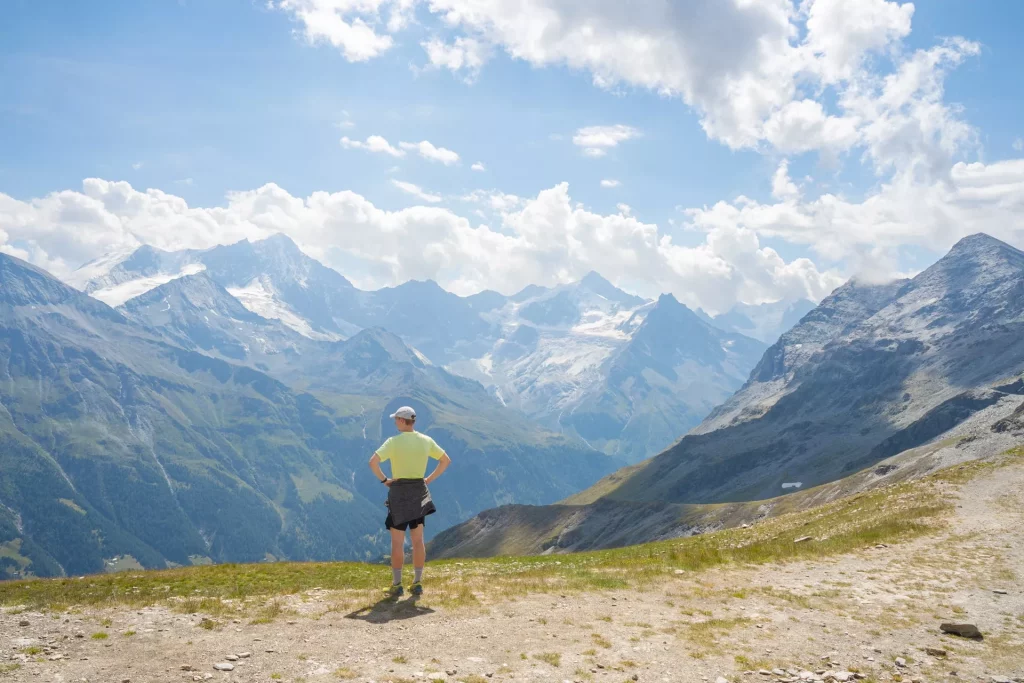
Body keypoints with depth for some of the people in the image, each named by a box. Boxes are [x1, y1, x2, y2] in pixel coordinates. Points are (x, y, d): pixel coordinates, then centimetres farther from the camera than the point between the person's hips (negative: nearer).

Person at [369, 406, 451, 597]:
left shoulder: (394, 442, -14)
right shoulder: (426, 441, 1)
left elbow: (373, 462, -24)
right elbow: (446, 460, 8)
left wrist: (384, 479, -10)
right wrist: (429, 479, 8)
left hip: (399, 492, -4)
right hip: (419, 492, 4)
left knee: (397, 541, 4)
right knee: (418, 540, 10)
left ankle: (397, 585, 9)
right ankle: (417, 583, 14)